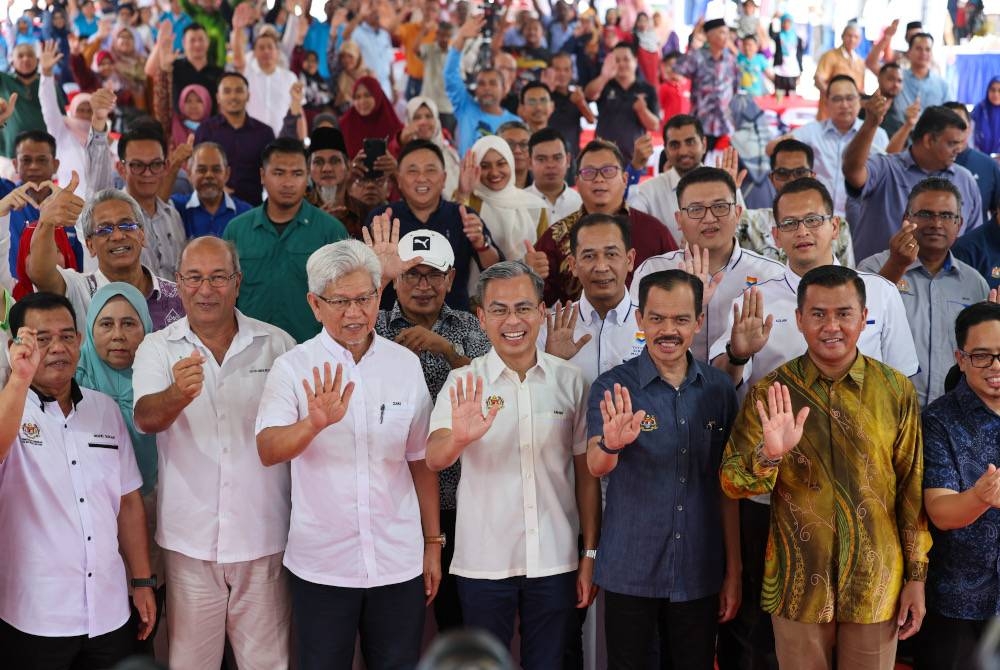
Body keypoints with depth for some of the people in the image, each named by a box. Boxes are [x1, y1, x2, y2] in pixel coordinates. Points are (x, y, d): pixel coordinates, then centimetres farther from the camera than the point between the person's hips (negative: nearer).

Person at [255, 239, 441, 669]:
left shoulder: (405, 364, 3)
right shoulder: (294, 367, -5)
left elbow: (420, 460, 9)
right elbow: (268, 451, -20)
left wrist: (433, 543, 9)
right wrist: (314, 424, -39)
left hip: (399, 561, 2)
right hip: (321, 564, -2)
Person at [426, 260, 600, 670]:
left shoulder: (570, 380, 1)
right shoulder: (464, 384, -4)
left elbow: (585, 472, 6)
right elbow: (434, 459, -19)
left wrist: (590, 554, 4)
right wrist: (459, 438, -41)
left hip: (555, 561, 1)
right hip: (483, 562, -1)